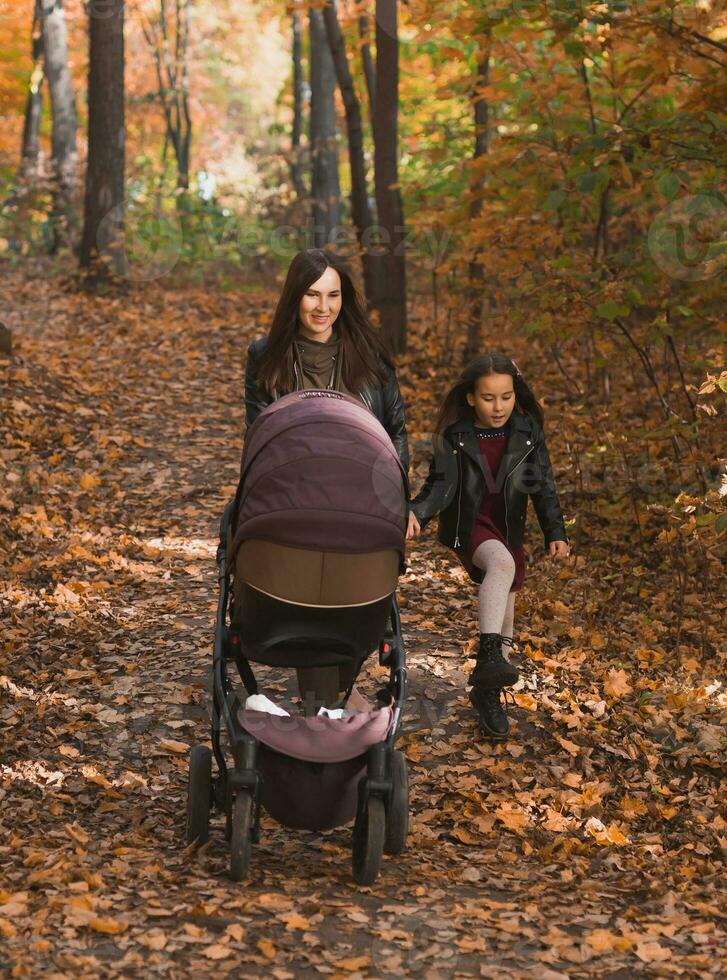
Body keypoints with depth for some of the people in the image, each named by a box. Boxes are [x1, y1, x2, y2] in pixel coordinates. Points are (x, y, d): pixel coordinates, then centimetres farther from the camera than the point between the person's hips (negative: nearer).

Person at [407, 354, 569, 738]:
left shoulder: (527, 432, -5)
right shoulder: (455, 436, -12)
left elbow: (543, 486, -1)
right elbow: (440, 484, -16)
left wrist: (555, 533, -10)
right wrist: (416, 513, -35)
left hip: (508, 529, 4)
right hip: (468, 524, -4)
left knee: (504, 605, 10)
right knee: (502, 563, -36)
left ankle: (487, 692, 28)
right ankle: (489, 655, -44)